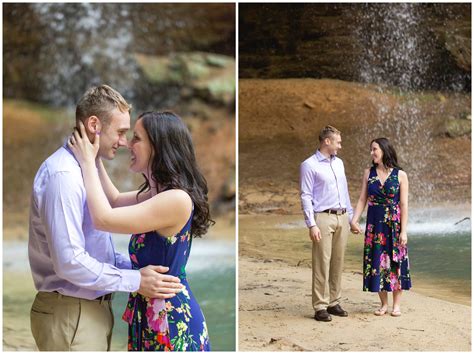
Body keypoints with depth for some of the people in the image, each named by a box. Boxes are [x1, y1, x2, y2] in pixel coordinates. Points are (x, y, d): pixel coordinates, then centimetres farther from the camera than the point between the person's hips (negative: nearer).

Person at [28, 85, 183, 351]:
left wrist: (137, 267, 7)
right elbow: (69, 262, -25)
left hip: (92, 307, 10)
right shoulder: (64, 175, -20)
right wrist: (135, 281, -18)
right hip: (71, 315, -10)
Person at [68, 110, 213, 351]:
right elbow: (116, 202, 25)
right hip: (150, 313, 9)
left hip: (171, 319, -9)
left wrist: (87, 162, -12)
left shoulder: (177, 199, -23)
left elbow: (103, 219, -24)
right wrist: (94, 158, 15)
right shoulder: (157, 195, 7)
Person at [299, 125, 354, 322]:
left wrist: (350, 216, 17)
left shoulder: (339, 163, 16)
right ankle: (320, 307, -3)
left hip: (342, 218, 7)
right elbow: (306, 197, -8)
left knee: (338, 262, 8)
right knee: (322, 263, -6)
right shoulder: (309, 165, -5)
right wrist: (312, 225, -15)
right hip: (323, 218, -6)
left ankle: (334, 302, 15)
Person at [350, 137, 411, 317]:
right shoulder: (368, 173, 4)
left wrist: (403, 231, -9)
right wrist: (354, 220, -10)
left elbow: (404, 205, -5)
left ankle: (396, 304, 13)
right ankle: (384, 304, 16)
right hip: (374, 224, 3)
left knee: (396, 261, 2)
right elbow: (362, 199, 4)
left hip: (394, 224, -3)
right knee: (377, 261, 4)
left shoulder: (400, 175, -4)